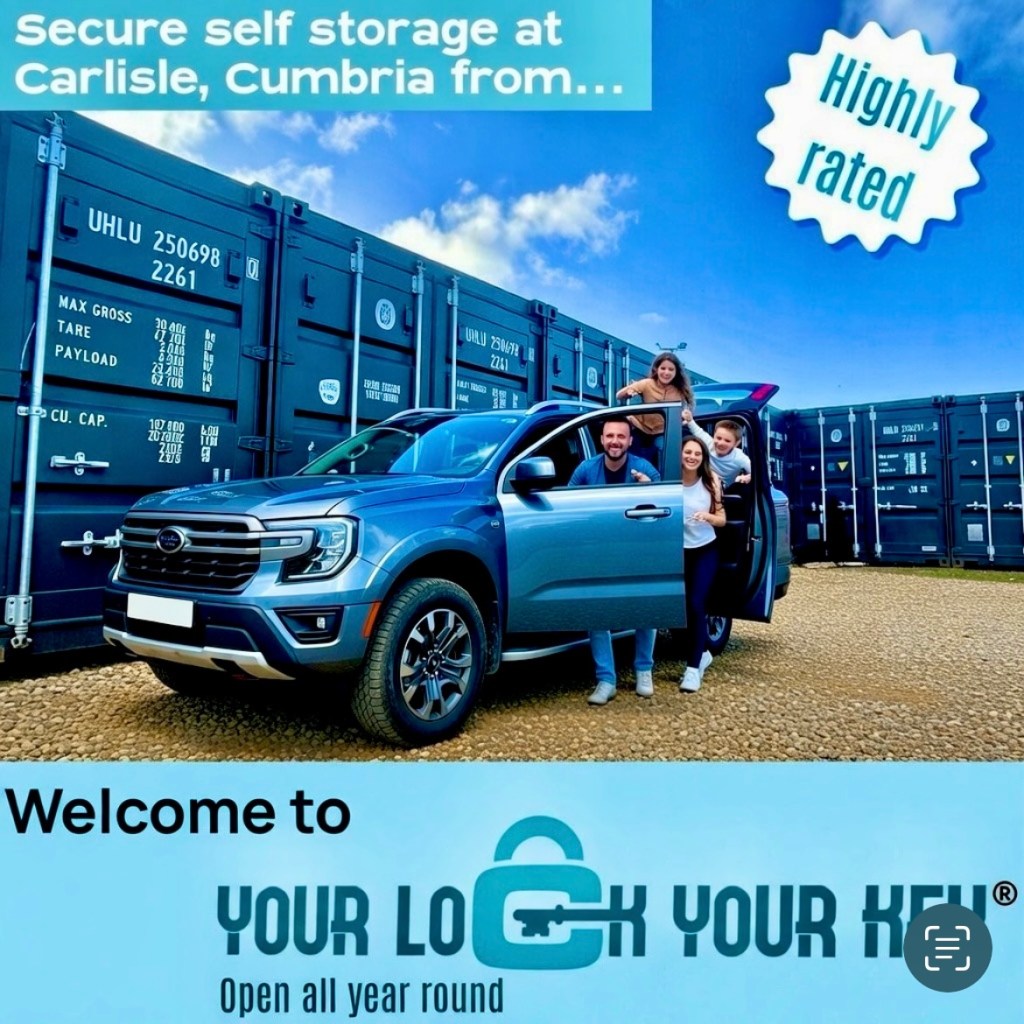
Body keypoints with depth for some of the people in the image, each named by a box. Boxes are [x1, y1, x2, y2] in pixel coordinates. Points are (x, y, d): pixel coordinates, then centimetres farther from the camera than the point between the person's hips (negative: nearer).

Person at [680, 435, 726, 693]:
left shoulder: (711, 481, -8)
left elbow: (722, 519, -3)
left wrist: (708, 516, -25)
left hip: (705, 551, -1)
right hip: (679, 551, 1)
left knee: (696, 605, -11)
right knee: (684, 605, 10)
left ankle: (693, 667, -5)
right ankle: (703, 653, 34)